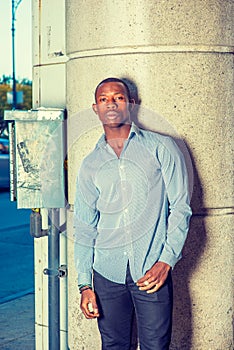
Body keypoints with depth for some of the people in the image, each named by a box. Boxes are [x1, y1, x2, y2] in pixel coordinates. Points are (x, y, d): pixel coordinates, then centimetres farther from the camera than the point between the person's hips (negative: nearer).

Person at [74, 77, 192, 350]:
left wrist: (167, 261, -10)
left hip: (152, 270, -2)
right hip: (107, 272, 3)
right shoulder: (90, 165, 11)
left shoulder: (160, 148, 3)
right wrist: (85, 285, 5)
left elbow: (180, 207, 0)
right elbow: (84, 228, 11)